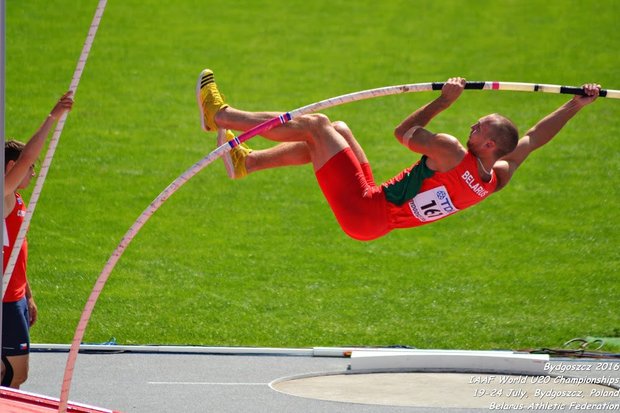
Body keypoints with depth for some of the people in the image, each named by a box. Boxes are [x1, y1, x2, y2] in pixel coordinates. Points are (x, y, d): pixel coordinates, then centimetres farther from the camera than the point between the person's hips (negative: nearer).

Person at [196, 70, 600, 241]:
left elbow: (405, 132, -16)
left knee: (315, 124, -3)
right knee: (337, 129, 21)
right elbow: (534, 137, 8)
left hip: (362, 210, -9)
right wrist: (577, 105, 10)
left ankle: (221, 116, 9)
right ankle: (246, 161, 26)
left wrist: (445, 99, -7)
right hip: (376, 224, 9)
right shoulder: (497, 177, -5)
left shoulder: (453, 153, -26)